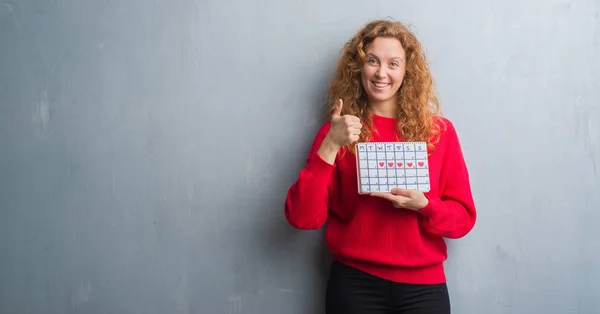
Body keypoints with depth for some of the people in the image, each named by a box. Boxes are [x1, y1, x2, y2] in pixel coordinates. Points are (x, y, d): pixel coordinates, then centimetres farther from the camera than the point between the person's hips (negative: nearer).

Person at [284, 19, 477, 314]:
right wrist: (330, 146, -19)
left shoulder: (439, 131, -1)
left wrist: (424, 205, -17)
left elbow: (464, 217, 2)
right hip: (354, 283, -1)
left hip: (423, 285, 1)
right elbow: (303, 218, -11)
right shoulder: (336, 132, -3)